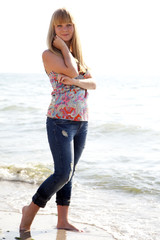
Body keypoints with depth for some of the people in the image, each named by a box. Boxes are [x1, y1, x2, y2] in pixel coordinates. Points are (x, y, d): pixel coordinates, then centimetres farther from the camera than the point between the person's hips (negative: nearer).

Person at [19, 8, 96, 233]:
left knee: (69, 172, 9)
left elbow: (93, 83, 6)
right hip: (60, 121, -7)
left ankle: (63, 220, 17)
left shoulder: (76, 55, 16)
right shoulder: (49, 54, -4)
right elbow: (72, 71, -18)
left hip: (81, 122, 7)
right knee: (63, 173, -11)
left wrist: (77, 82, -14)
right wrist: (63, 46, -7)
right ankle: (30, 210, 8)